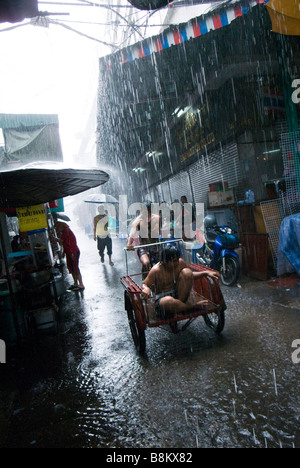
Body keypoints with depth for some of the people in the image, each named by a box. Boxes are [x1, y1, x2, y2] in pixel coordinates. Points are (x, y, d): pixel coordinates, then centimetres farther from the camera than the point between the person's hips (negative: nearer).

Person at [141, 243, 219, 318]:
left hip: (179, 295, 4)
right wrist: (146, 289, -36)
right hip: (162, 299, -4)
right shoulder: (156, 270, -19)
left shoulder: (180, 263, -7)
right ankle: (193, 306, -13)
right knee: (168, 300, -43)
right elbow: (144, 284, -11)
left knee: (186, 272, -18)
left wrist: (206, 273, -2)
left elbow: (190, 275, 12)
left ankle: (179, 305, -14)